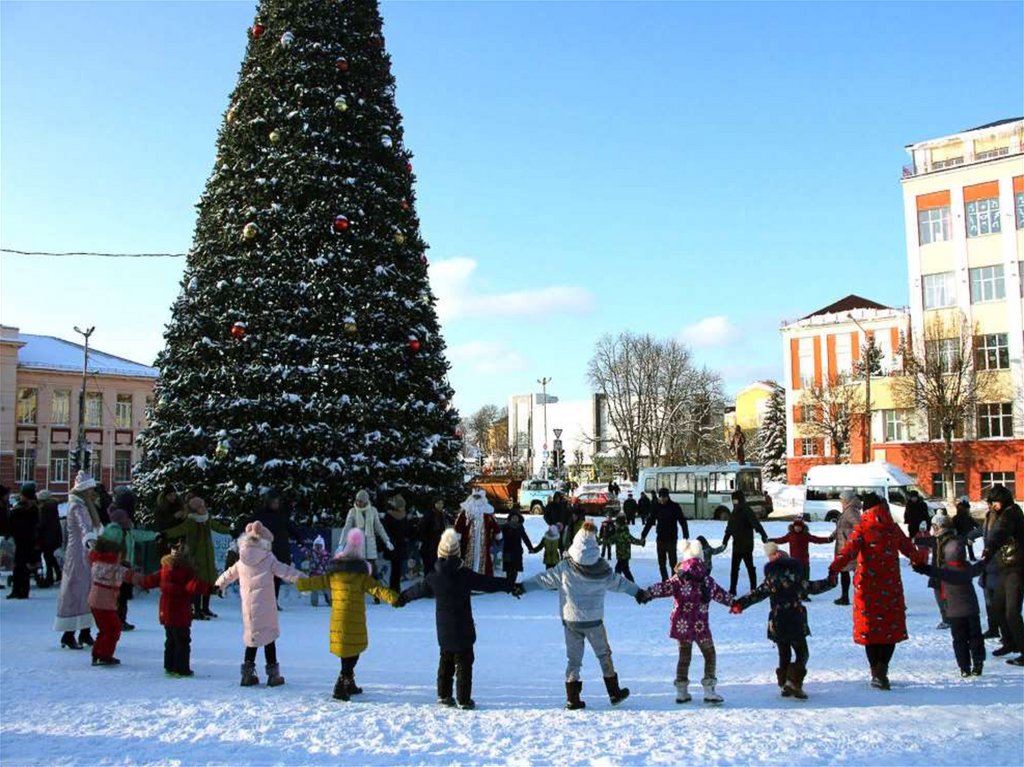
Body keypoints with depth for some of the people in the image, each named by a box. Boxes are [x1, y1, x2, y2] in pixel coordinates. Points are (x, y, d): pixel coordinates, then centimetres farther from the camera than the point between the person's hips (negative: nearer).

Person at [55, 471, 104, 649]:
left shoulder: (86, 506, 14)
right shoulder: (76, 507, -14)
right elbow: (83, 526, -35)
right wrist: (89, 540, -50)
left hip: (87, 553, 9)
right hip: (78, 553, -9)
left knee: (88, 592, 9)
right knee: (75, 592, -6)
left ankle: (85, 632, 13)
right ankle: (68, 635, -2)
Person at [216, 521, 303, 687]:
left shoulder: (241, 562, 8)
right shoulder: (269, 560, -7)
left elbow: (229, 574, 24)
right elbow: (286, 572, -11)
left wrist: (219, 584, 42)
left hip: (248, 608, 4)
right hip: (265, 608, -4)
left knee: (252, 637, 14)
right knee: (269, 638, 3)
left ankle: (248, 673, 16)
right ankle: (273, 674, 6)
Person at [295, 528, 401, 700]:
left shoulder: (334, 573, 5)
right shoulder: (361, 574, -8)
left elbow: (316, 582, 14)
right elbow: (376, 589, -15)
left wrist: (298, 583, 29)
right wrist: (394, 598, -17)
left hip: (337, 618, 5)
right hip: (354, 619, -5)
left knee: (348, 652, 17)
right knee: (352, 651, 2)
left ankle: (349, 684, 26)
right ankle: (341, 687, -3)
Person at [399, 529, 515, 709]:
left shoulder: (433, 577, -2)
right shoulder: (465, 575, -14)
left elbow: (419, 589, 14)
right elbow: (488, 583, -11)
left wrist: (403, 597, 33)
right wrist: (510, 585, -2)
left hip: (443, 630, 4)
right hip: (463, 628, -4)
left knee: (445, 661, 18)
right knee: (464, 662, 3)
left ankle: (444, 695, 23)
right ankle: (464, 699, 3)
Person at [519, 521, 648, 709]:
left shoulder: (565, 568, -12)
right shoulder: (603, 570, -8)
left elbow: (544, 579, -5)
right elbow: (619, 582, 7)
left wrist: (523, 586, 7)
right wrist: (638, 592, 23)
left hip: (570, 621, 0)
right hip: (593, 621, 0)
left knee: (574, 659, 10)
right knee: (604, 655, 17)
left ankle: (572, 699, 8)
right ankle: (614, 693, 24)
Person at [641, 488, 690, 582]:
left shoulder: (674, 506, -7)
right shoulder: (656, 507, 0)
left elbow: (682, 522, -7)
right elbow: (649, 522, 6)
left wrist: (686, 536, -13)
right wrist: (643, 536, 4)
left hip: (671, 539, -3)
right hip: (660, 539, 3)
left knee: (672, 563, -3)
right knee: (661, 563, 8)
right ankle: (665, 581, 18)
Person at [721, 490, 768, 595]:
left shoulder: (747, 511, -12)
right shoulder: (734, 512, 13)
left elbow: (756, 524, -24)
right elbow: (729, 528, 22)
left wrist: (764, 535, -35)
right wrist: (725, 541, 27)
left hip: (746, 545, -8)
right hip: (736, 545, 8)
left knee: (749, 566, 1)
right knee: (734, 568, 10)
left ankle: (754, 589, 8)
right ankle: (732, 590, 16)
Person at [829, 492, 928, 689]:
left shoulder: (861, 529, -6)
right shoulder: (894, 529, 3)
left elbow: (849, 551, -22)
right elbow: (912, 553, 13)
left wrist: (834, 568, -30)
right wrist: (923, 557, 35)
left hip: (867, 588, -1)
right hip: (891, 588, 1)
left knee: (870, 629, 10)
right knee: (891, 629, 9)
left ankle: (877, 672, 9)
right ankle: (881, 669, -8)